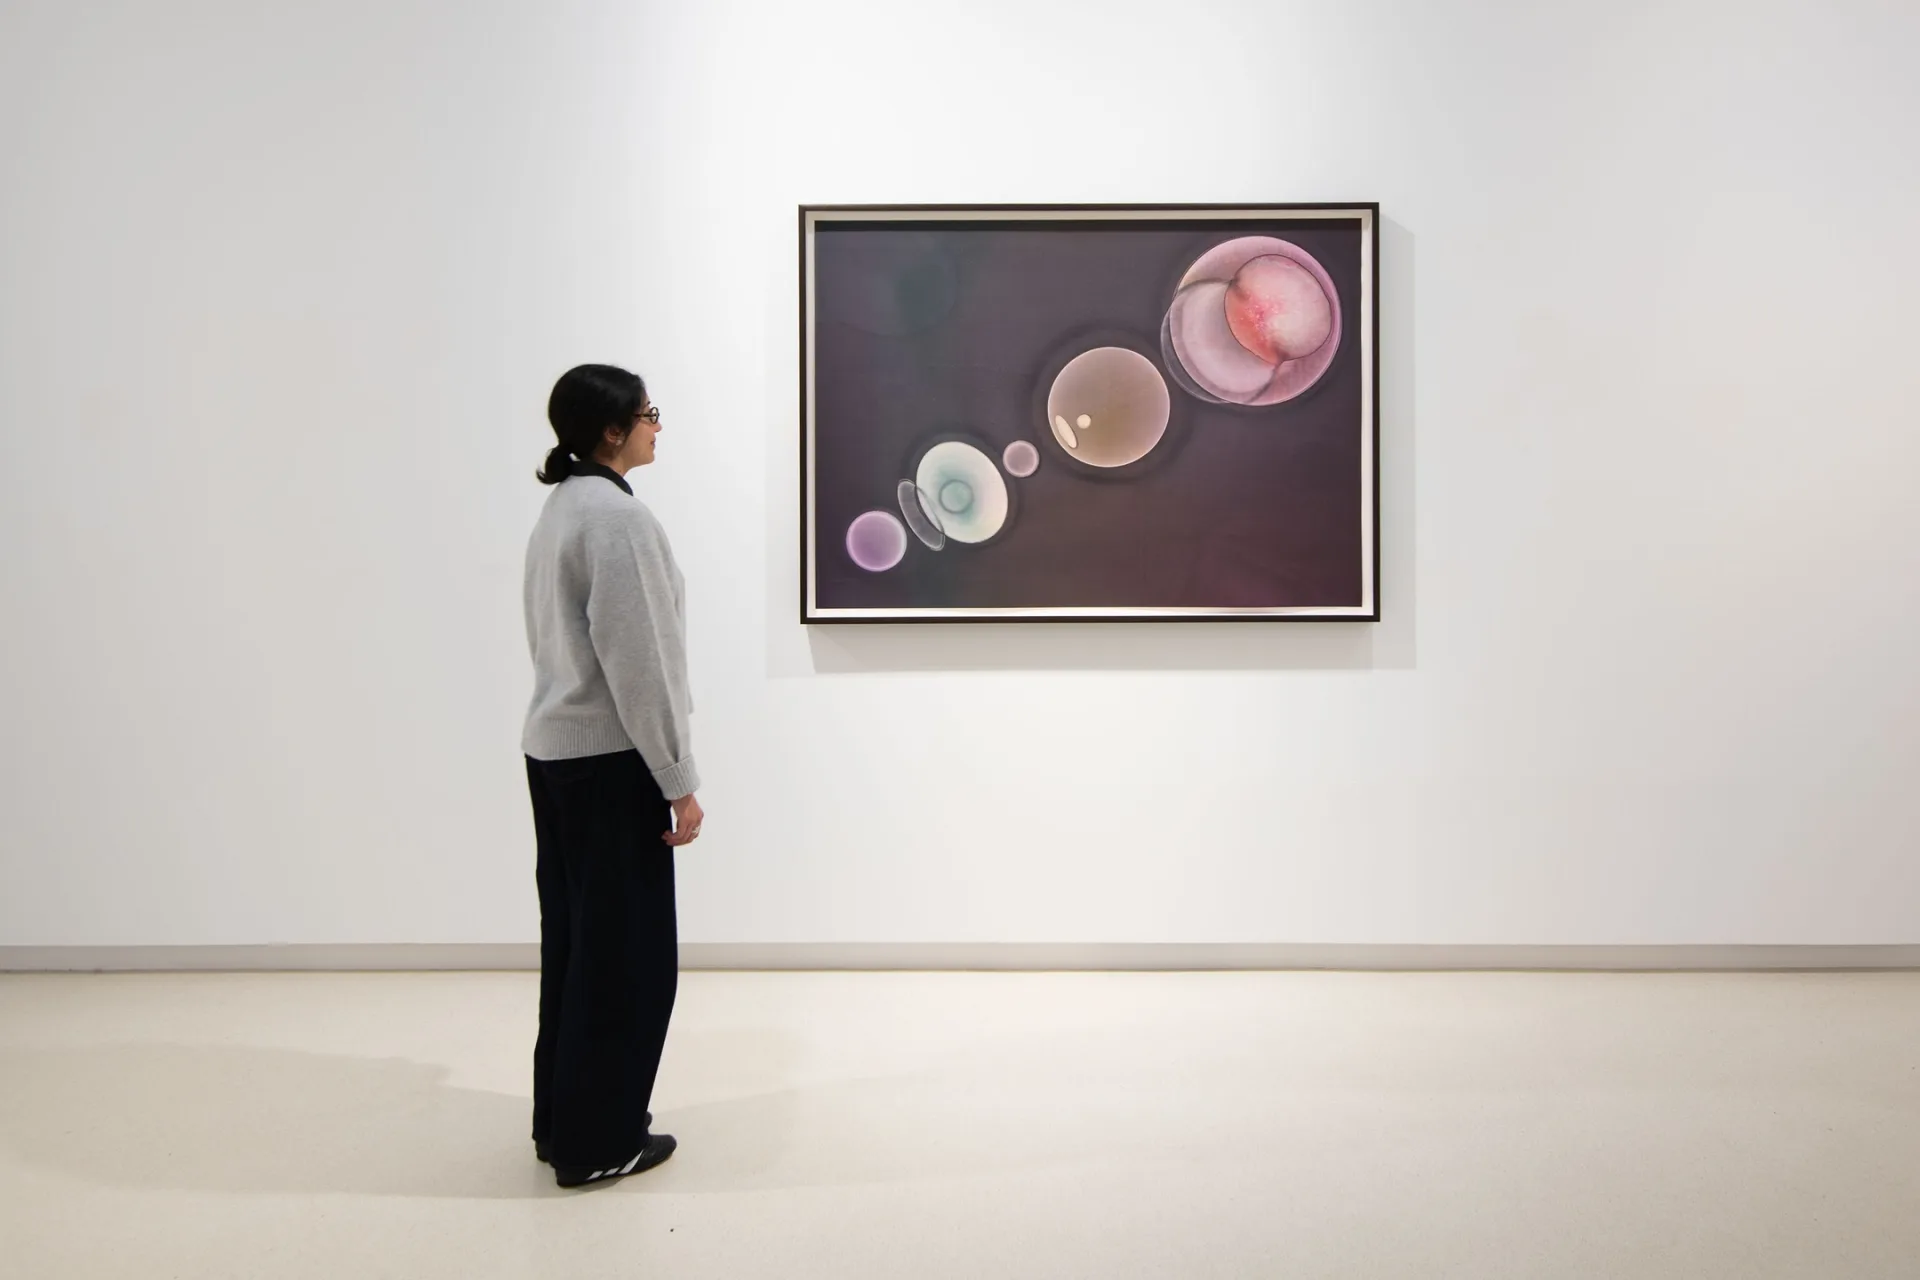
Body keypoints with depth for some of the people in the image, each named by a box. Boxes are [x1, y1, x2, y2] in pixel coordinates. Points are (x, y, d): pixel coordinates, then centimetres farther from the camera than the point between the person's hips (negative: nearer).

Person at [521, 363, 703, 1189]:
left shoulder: (562, 508, 12)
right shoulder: (619, 517, -18)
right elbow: (640, 663, -21)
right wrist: (678, 780, -16)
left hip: (555, 750, 10)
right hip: (610, 760, -10)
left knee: (576, 938, 17)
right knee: (625, 950, 2)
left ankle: (561, 1121, 29)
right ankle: (597, 1142, 15)